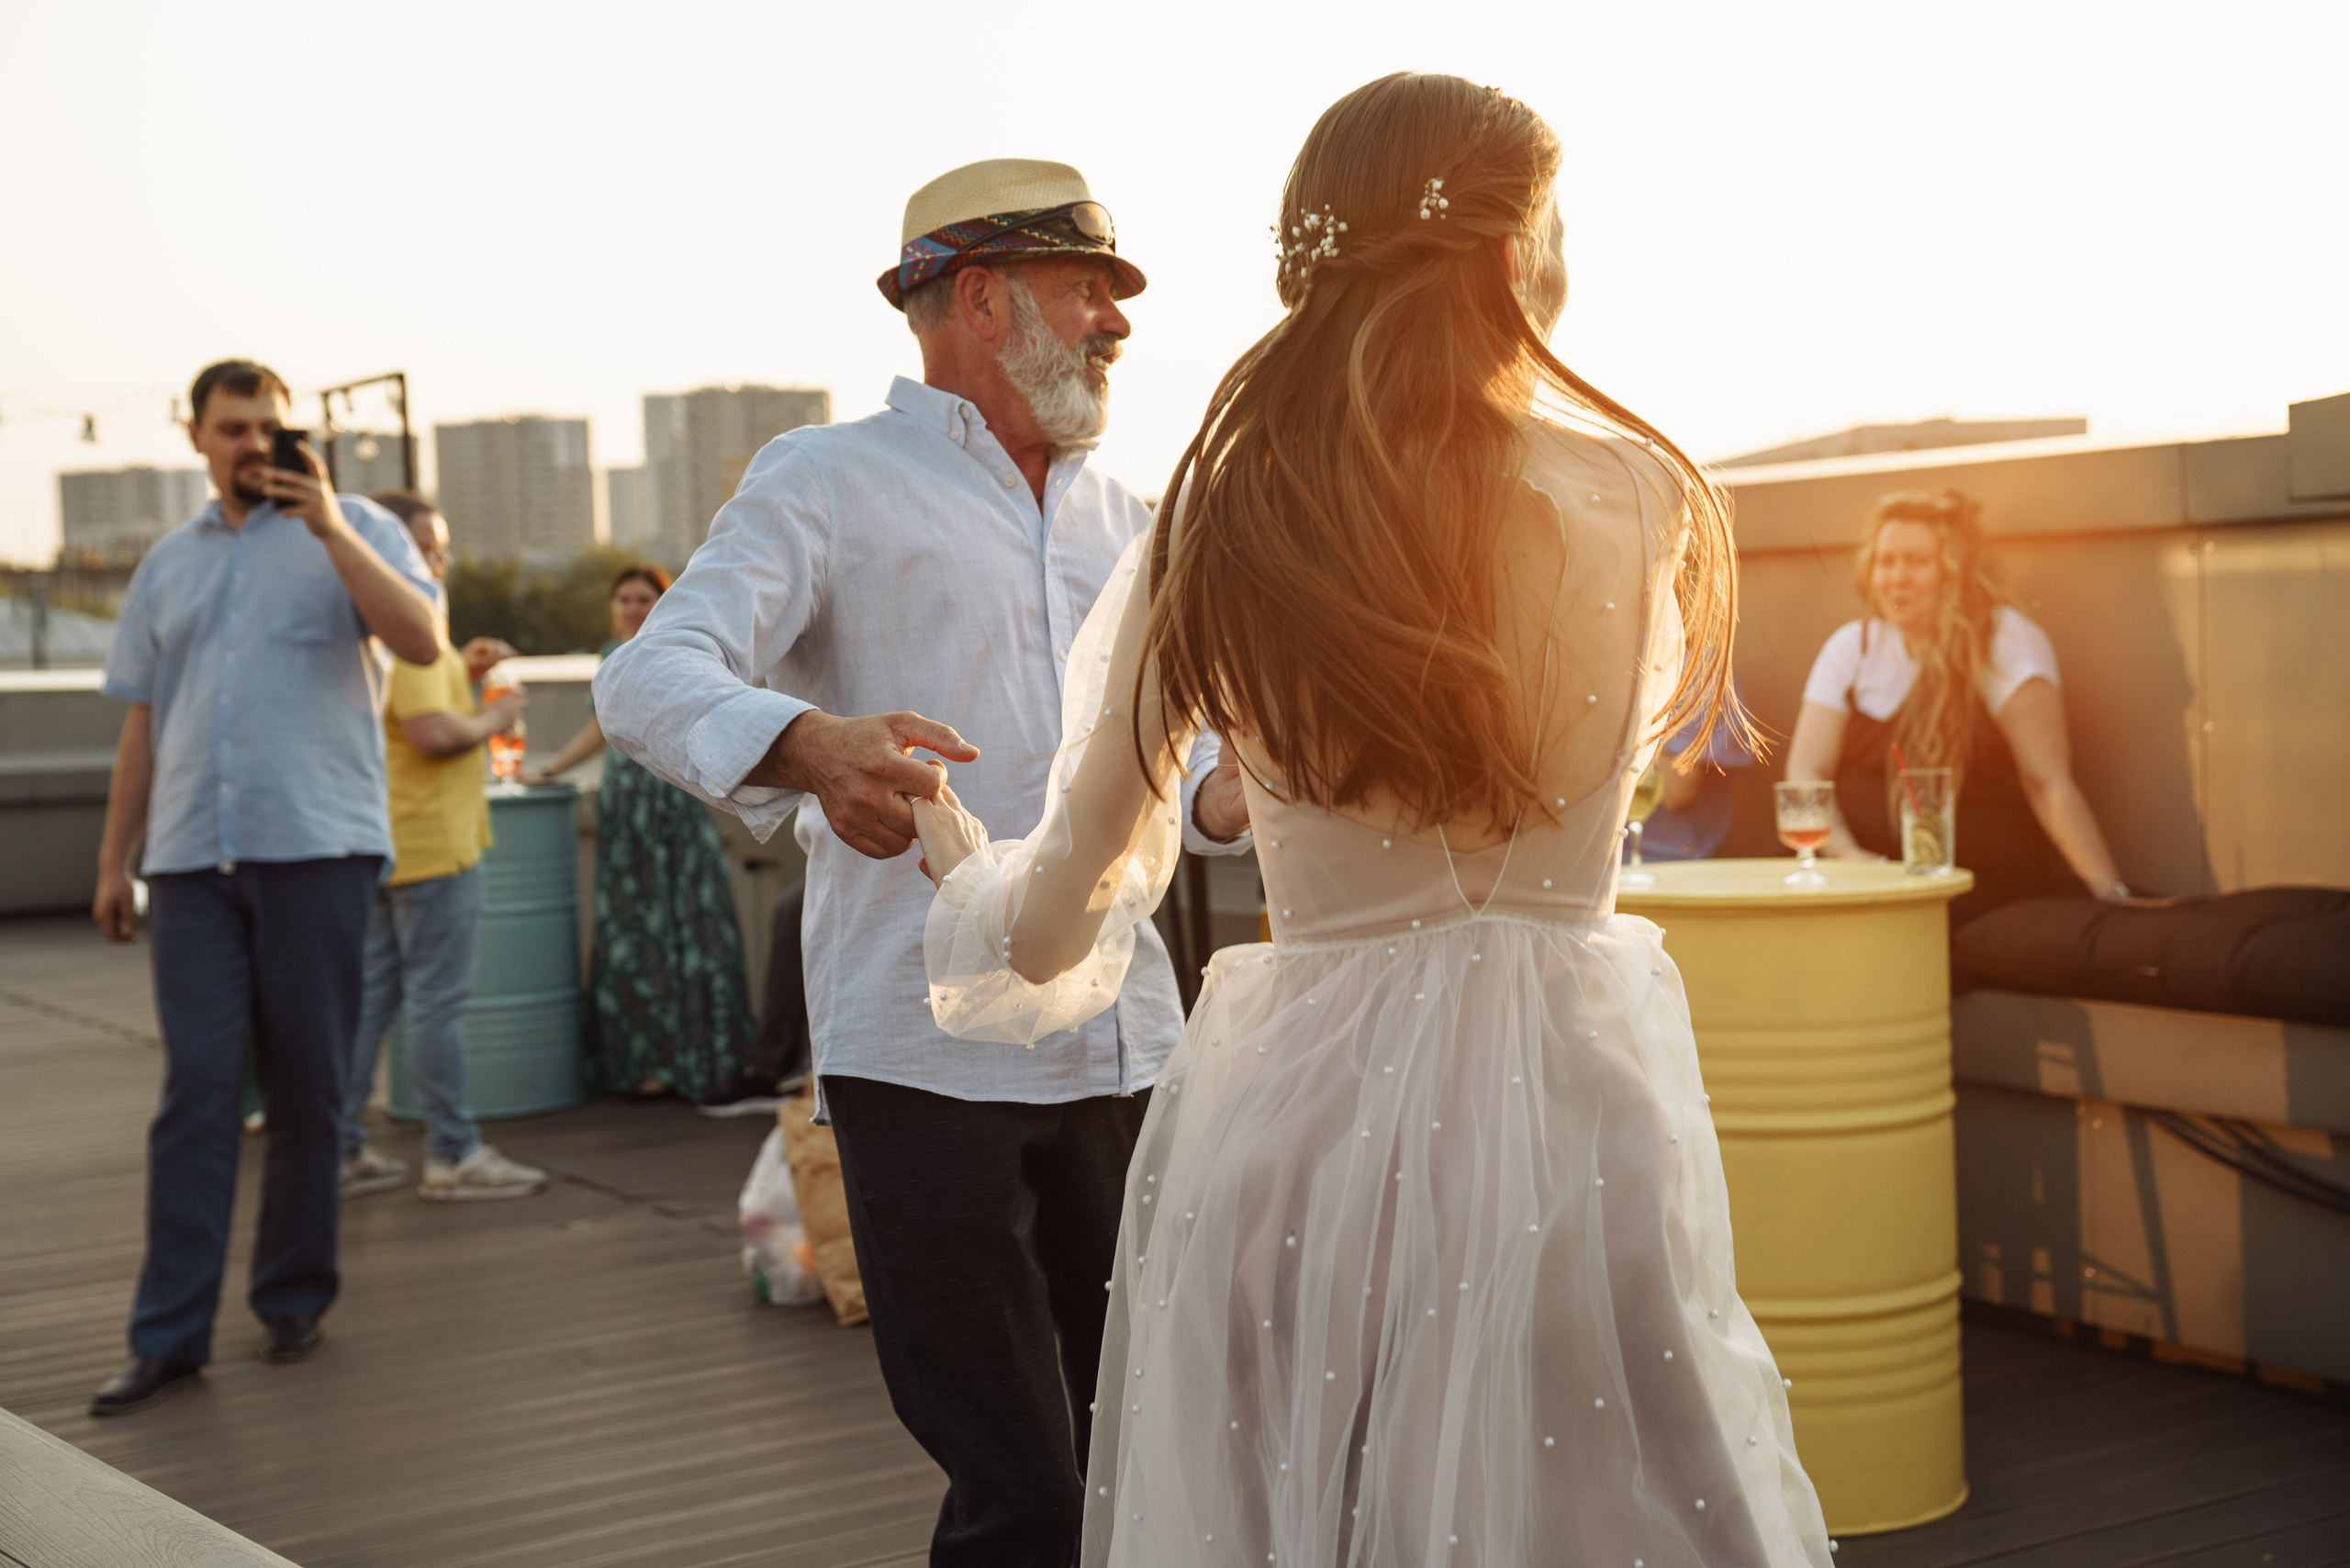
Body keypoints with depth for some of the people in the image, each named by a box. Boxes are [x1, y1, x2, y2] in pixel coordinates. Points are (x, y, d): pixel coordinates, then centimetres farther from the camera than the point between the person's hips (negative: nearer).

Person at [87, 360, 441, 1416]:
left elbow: (423, 640, -11)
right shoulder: (168, 566, 19)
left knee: (308, 1086, 3)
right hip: (192, 858, 3)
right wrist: (112, 861, 16)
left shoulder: (354, 531, 7)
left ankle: (292, 1299, 16)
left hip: (317, 849, -2)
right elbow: (142, 724, 20)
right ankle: (170, 1334, -3)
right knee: (197, 1086, -4)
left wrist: (328, 525, -15)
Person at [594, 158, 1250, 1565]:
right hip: (928, 1062, -6)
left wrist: (1225, 793, -1)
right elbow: (652, 678, -14)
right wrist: (811, 746, -36)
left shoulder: (1124, 522, 19)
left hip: (1126, 1051, 6)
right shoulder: (834, 484, -1)